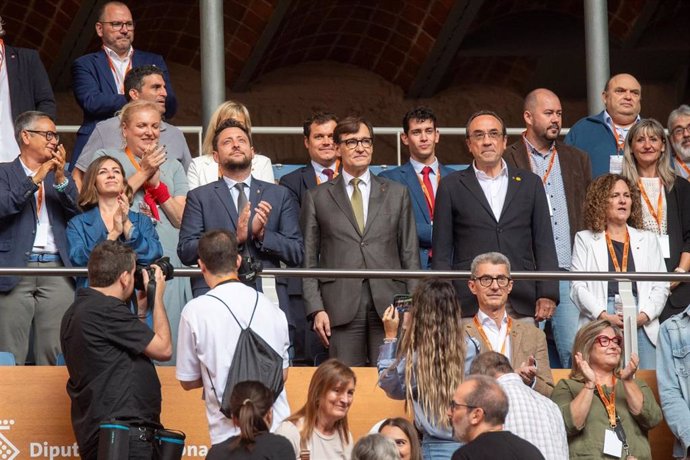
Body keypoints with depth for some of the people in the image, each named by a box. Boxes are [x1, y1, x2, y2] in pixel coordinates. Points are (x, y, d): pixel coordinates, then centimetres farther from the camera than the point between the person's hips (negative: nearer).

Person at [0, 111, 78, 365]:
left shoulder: (59, 175, 19)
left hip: (56, 269, 3)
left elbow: (78, 210, 8)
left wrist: (60, 179, -5)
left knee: (55, 353, -3)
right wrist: (35, 180, -12)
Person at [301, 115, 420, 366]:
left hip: (388, 306, 1)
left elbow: (410, 255, 13)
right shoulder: (317, 198, 11)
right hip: (341, 306, -1)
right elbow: (309, 260, 8)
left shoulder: (397, 193, 15)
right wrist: (316, 309, -2)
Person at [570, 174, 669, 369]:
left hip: (642, 325, 2)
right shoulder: (585, 240, 13)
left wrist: (644, 315, -6)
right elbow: (578, 287, 3)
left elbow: (661, 286, 12)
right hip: (599, 322, -2)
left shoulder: (648, 240, 21)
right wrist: (605, 316, -11)